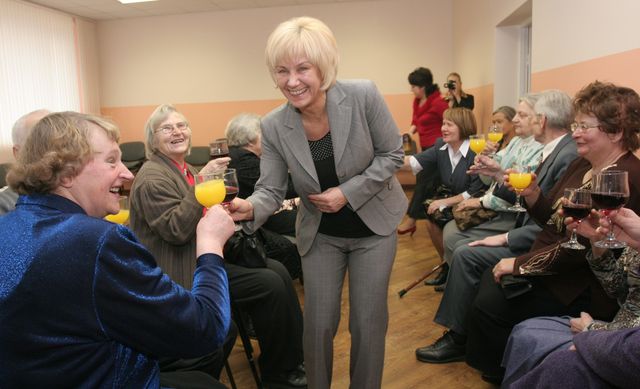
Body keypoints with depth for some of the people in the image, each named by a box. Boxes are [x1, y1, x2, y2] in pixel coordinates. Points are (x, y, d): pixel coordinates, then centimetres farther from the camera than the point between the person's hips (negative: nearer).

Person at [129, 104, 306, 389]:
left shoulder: (186, 169, 14)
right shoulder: (152, 178, -14)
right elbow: (176, 230, -25)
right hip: (183, 272, -9)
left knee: (278, 271, -3)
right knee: (271, 284, -18)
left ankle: (294, 357, 9)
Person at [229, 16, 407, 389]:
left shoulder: (363, 96, -22)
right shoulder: (273, 126, -16)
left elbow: (392, 154, -11)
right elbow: (271, 191, -15)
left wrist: (347, 193, -21)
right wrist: (249, 207, -38)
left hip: (373, 225, -1)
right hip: (321, 234, 1)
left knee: (368, 322, 7)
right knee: (319, 324, 8)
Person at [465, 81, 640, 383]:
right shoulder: (582, 164, 7)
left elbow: (579, 248, -25)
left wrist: (520, 264, -17)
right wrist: (532, 196, -8)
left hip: (582, 288, -9)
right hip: (553, 266, 9)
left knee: (488, 306, -13)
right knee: (486, 283, 1)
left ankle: (505, 375, 15)